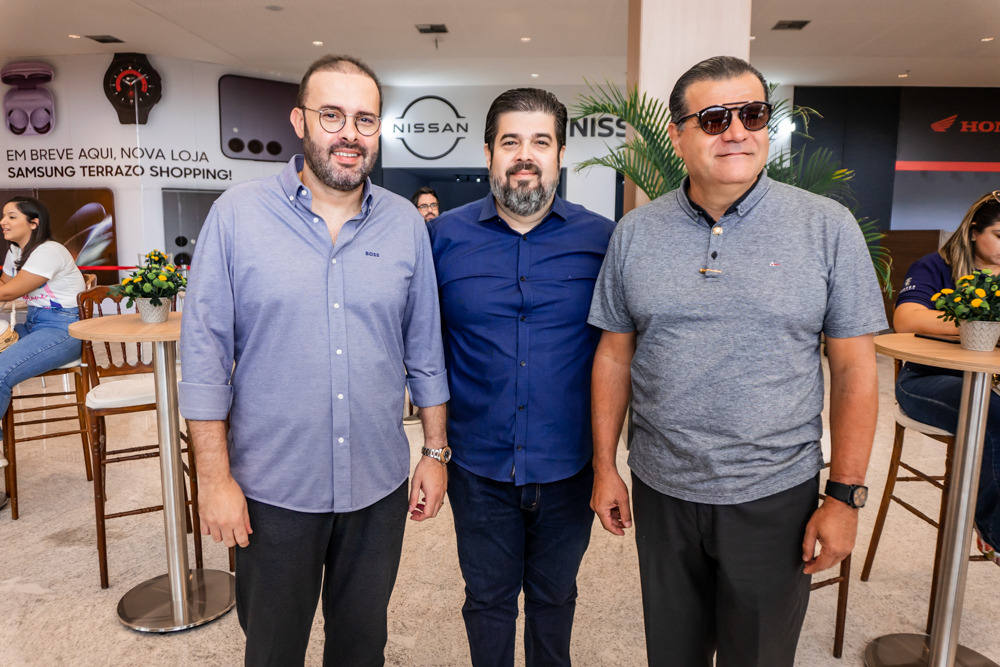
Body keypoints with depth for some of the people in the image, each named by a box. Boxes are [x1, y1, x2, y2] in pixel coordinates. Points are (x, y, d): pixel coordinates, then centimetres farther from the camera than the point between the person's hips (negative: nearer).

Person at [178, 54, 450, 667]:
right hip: (271, 488, -1)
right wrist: (215, 477, -7)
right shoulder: (237, 215, -7)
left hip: (380, 485, 2)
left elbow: (425, 348, 5)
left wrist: (436, 452, 5)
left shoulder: (407, 224, 0)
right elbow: (206, 353, -6)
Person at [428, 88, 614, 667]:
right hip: (480, 464, 0)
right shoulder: (444, 236, -2)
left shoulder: (602, 239, -4)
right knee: (487, 598, 19)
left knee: (555, 595, 22)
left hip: (568, 466, 0)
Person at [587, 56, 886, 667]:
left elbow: (854, 368, -5)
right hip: (661, 490, 2)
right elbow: (615, 356, 2)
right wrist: (605, 467, 3)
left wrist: (845, 495, -6)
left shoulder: (828, 227, -7)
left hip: (776, 497, -1)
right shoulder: (635, 233, -2)